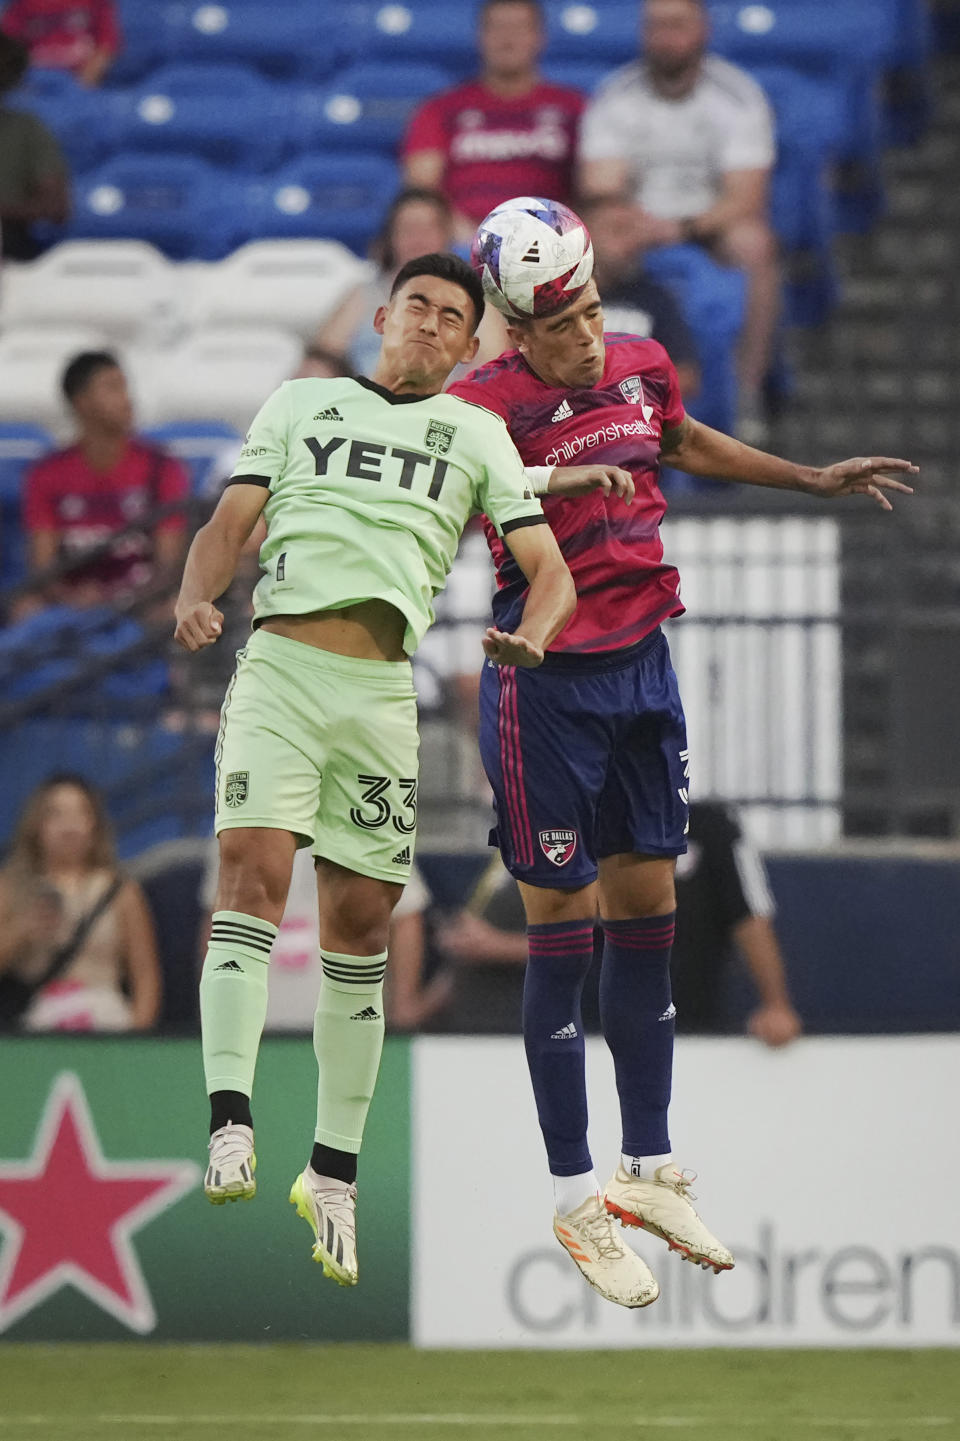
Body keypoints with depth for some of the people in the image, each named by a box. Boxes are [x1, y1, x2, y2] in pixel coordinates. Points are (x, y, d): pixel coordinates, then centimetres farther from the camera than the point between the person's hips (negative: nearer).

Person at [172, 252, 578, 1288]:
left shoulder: (475, 434, 19)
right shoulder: (299, 404, 19)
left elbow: (548, 563, 13)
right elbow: (230, 523, 12)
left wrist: (531, 637, -10)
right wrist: (195, 599, -10)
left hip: (381, 690, 1)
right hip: (278, 664, -1)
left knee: (358, 921, 2)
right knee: (254, 865, -20)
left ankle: (334, 1169, 11)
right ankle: (229, 1123, -29)